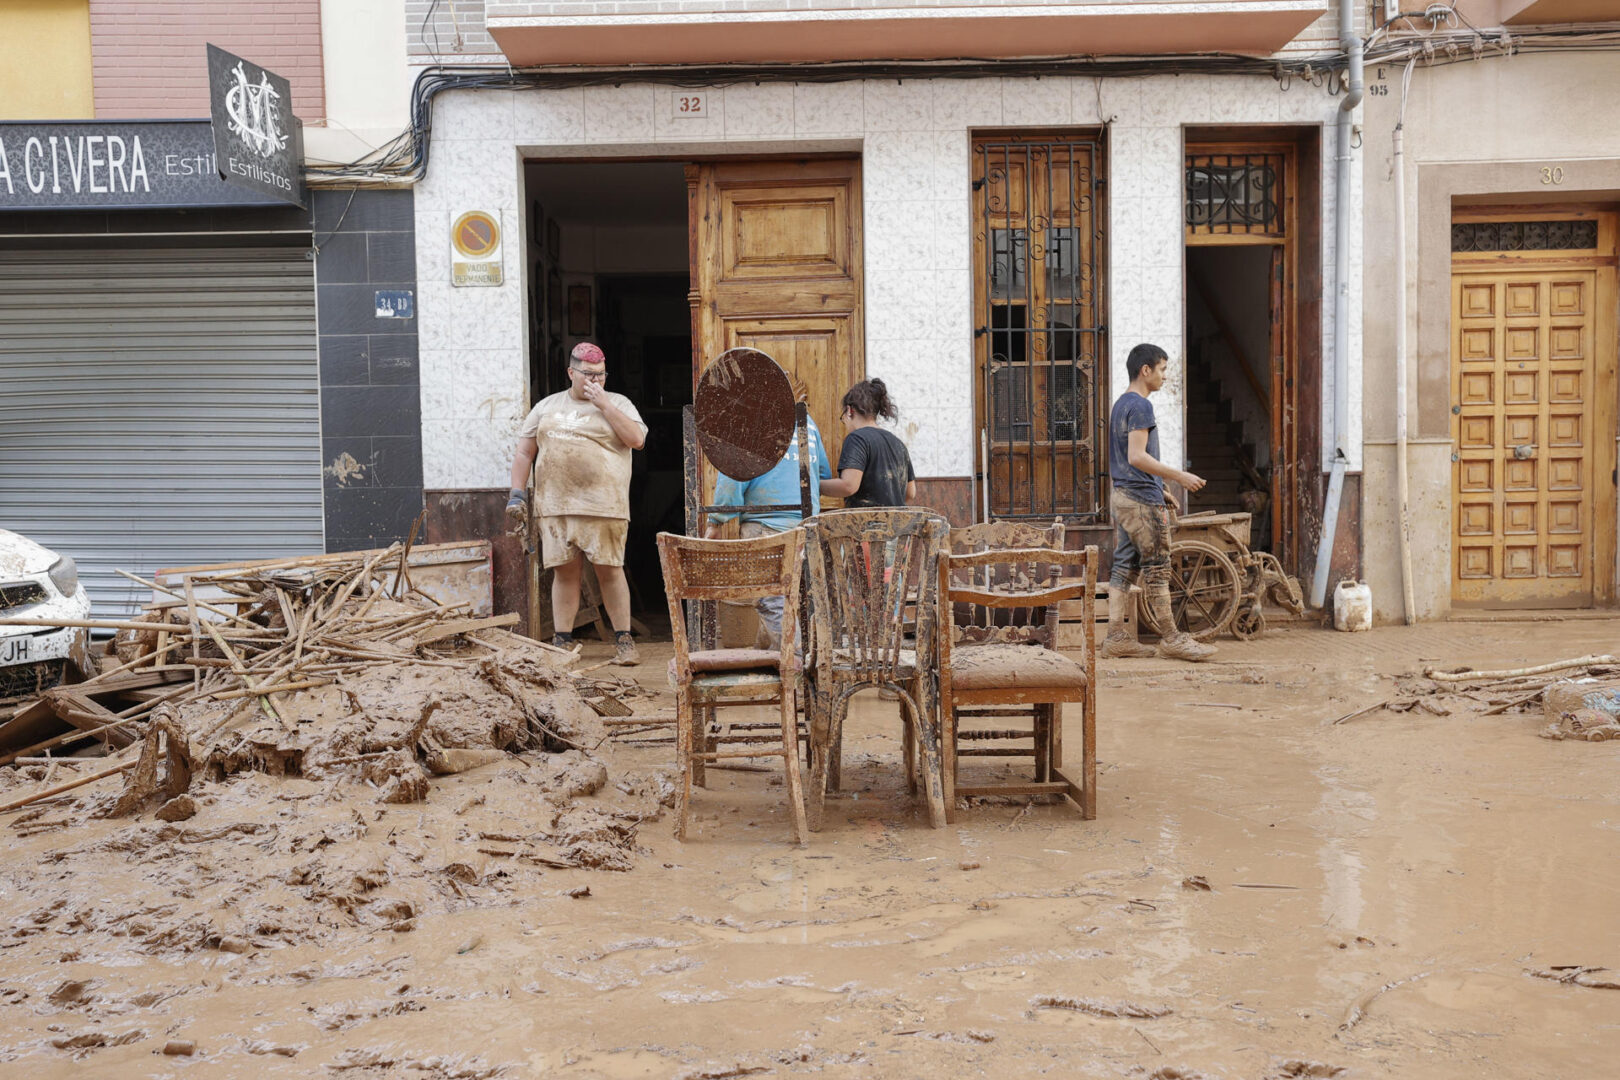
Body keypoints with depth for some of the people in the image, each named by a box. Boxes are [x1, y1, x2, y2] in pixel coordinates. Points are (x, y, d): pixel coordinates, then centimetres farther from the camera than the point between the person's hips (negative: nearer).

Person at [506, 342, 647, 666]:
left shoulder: (617, 403, 10)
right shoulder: (547, 407, 17)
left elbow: (636, 439, -7)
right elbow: (524, 453, 16)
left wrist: (603, 403, -7)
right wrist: (517, 495, 7)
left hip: (604, 506, -2)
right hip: (556, 506, 2)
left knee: (609, 570, -2)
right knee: (564, 571, 3)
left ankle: (624, 641, 7)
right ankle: (562, 642, 9)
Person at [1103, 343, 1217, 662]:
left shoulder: (1120, 404, 17)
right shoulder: (1141, 405, -14)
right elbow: (1137, 456, -22)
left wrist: (1160, 484, 24)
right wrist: (1179, 476, -17)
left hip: (1121, 495, 10)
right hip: (1142, 498, -10)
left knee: (1123, 566, 8)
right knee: (1157, 568, -4)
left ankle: (1116, 637, 8)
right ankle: (1172, 639, 2)